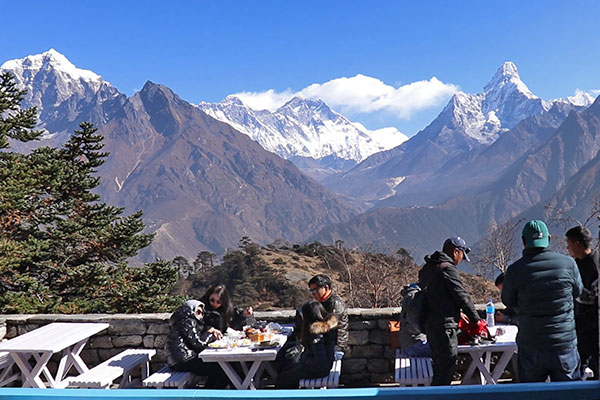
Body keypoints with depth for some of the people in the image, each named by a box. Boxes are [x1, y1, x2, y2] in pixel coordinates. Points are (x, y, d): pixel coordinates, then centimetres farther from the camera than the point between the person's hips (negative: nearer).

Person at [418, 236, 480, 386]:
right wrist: (476, 320, -2)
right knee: (447, 364, -5)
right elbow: (462, 295, -12)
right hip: (444, 326, -10)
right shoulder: (447, 269, -16)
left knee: (440, 364, 20)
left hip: (430, 324, 10)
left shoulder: (428, 267, 15)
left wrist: (457, 313, 26)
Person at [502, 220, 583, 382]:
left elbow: (509, 302, 5)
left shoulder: (514, 270, -10)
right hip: (565, 344, 1)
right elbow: (578, 292, 10)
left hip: (530, 347, 0)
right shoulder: (568, 263, -8)